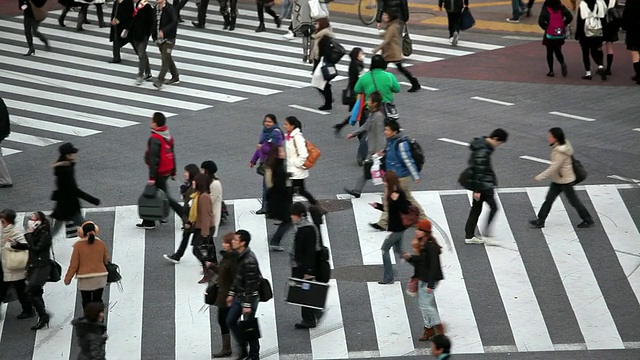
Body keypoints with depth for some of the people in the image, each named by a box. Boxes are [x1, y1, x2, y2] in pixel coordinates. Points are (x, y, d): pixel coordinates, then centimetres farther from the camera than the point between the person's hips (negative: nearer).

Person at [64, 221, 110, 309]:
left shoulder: (78, 245, -12)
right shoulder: (101, 243, -3)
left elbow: (74, 264, -9)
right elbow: (106, 260, 10)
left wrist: (68, 278, 2)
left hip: (85, 279, -3)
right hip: (100, 277, 3)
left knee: (86, 302, 9)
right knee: (97, 301, 12)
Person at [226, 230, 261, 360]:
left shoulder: (249, 261, -26)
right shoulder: (239, 256, 4)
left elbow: (251, 285, -24)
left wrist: (247, 305, -22)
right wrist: (231, 294, 16)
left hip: (249, 297, -9)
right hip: (239, 296, 9)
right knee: (230, 321, 12)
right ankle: (243, 349, 24)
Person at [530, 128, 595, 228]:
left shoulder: (560, 152, -28)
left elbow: (553, 167, -28)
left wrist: (540, 177, -24)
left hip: (565, 180, -9)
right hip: (557, 180, 9)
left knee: (574, 201, 5)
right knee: (549, 199, 9)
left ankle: (588, 220, 20)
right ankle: (540, 220, 15)